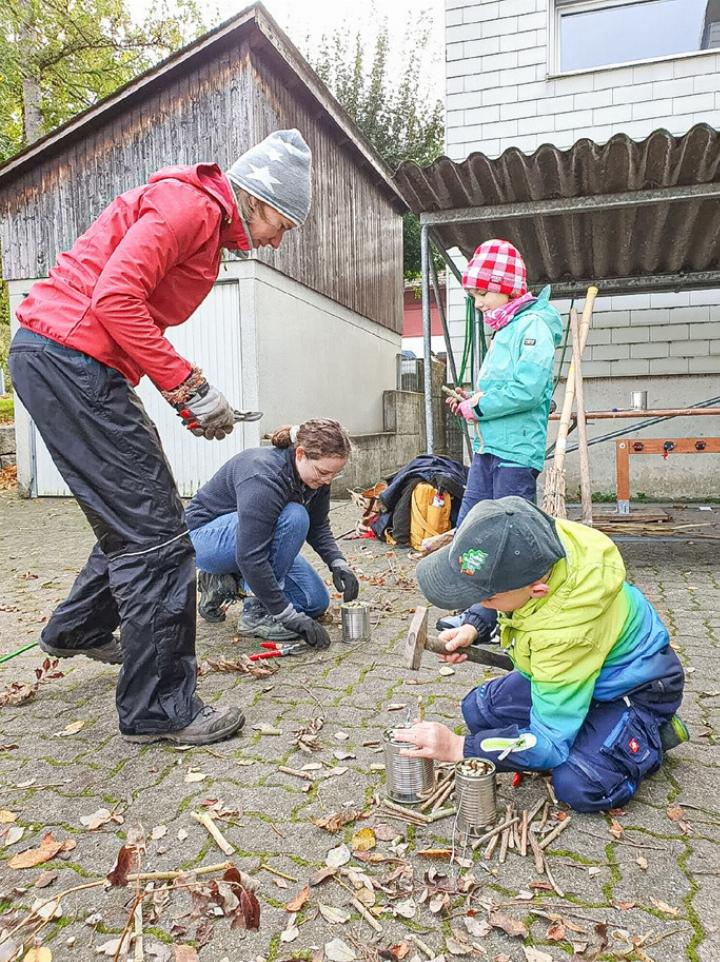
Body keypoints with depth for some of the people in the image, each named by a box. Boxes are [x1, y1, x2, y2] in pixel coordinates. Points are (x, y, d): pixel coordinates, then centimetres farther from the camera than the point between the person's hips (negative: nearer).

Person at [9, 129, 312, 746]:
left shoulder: (204, 224, 21)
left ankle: (79, 630, 39)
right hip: (69, 360, -10)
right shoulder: (188, 204, -10)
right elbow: (116, 298, -22)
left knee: (138, 515, 19)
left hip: (76, 367, 10)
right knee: (155, 535, -9)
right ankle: (160, 707, 2)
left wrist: (191, 399, 10)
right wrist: (189, 386, -18)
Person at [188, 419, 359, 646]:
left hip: (249, 540, 8)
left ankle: (228, 580, 10)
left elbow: (319, 527, 2)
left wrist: (339, 564, -17)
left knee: (316, 603, 0)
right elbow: (250, 557, -37)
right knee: (294, 518, -33)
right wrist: (291, 618, -34)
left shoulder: (315, 476, -11)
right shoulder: (264, 477, -35)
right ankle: (257, 613, -19)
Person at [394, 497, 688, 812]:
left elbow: (548, 742, -31)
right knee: (478, 709, -6)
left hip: (635, 688, -7)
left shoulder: (567, 631, -42)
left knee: (578, 785, -27)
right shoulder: (536, 544, -26)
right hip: (573, 669, 7)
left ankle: (652, 737, 1)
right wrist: (473, 628, -14)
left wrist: (458, 747, -30)